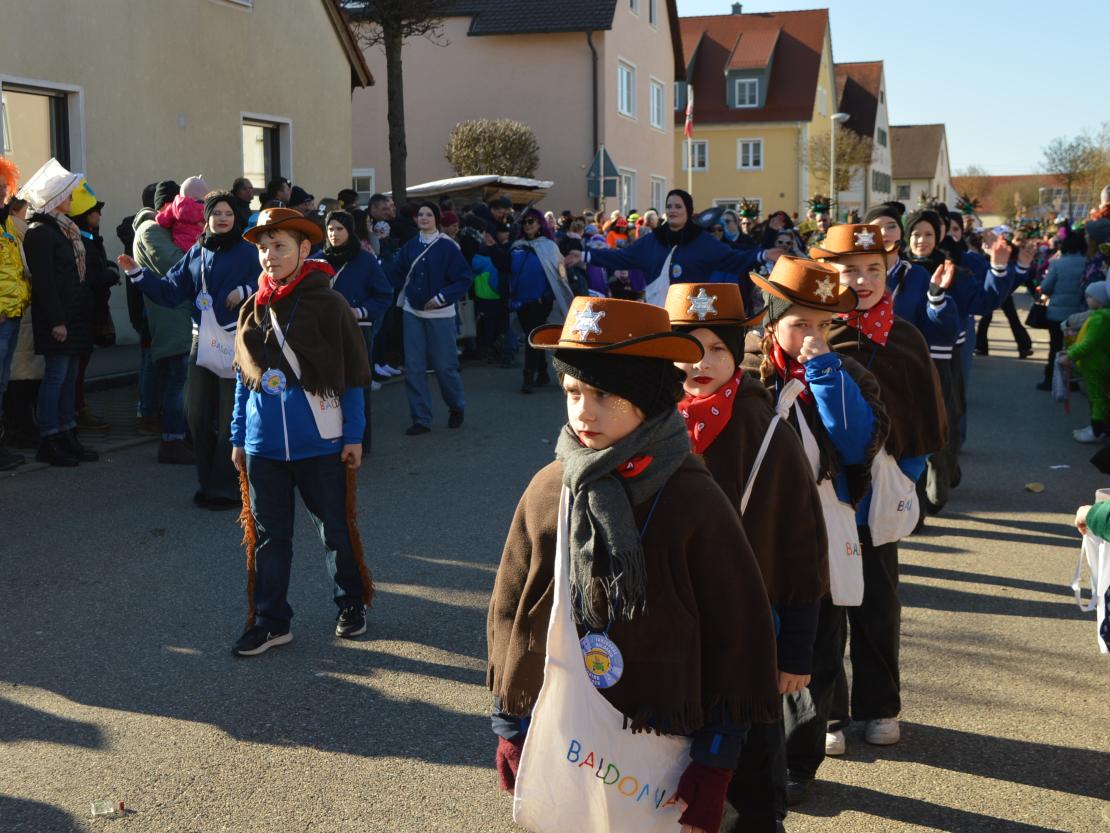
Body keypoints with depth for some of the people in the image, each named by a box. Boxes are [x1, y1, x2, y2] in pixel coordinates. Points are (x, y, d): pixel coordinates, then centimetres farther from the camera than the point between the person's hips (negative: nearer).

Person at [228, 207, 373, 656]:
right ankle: (270, 621, 22)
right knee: (268, 536, 11)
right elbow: (243, 379, 12)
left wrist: (354, 436, -6)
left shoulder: (329, 304, -7)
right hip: (264, 446, 4)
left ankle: (352, 603, 30)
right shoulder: (253, 310, 6)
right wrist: (238, 438, 11)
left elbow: (353, 375, -4)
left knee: (336, 529, 9)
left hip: (321, 444, -4)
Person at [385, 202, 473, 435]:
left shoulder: (448, 247, -8)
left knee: (444, 365, 2)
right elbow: (396, 273, 9)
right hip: (413, 312, 4)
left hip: (440, 314, -4)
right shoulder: (410, 246, 6)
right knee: (413, 367, 2)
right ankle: (421, 419, 11)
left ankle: (457, 408, 28)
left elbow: (465, 277, -10)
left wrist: (442, 297, -15)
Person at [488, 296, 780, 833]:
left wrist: (713, 767, -8)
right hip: (557, 742, 3)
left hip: (661, 745, -3)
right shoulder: (548, 490, -3)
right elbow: (511, 611, 6)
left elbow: (738, 632, -9)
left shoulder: (693, 501, -13)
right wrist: (511, 729, 7)